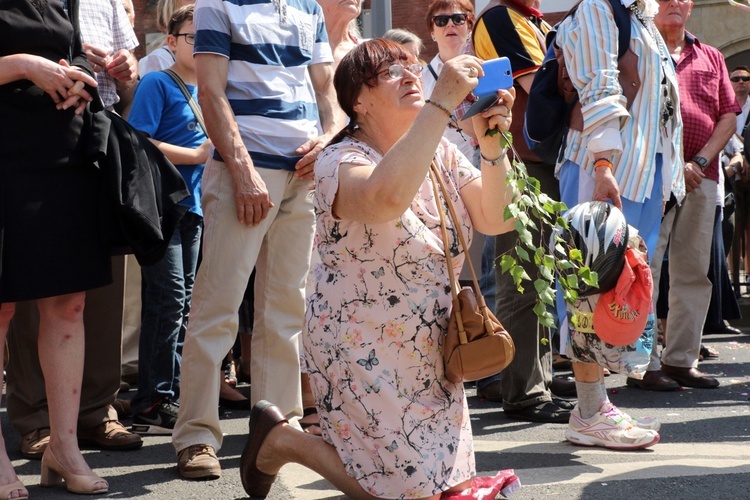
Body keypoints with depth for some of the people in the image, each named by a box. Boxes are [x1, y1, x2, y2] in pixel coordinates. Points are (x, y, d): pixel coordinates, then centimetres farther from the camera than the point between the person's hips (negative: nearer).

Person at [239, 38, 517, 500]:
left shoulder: (442, 153, 3)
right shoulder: (342, 163, -19)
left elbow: (496, 219, -6)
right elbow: (388, 197, -43)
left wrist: (492, 145, -20)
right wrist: (442, 102, -42)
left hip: (430, 353, 8)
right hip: (365, 353, -7)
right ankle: (279, 439, 14)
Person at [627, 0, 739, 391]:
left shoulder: (711, 58, 19)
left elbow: (729, 117, 13)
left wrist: (700, 161, -3)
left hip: (701, 178, 5)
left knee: (693, 271, 5)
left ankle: (681, 361, 11)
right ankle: (644, 363, -6)